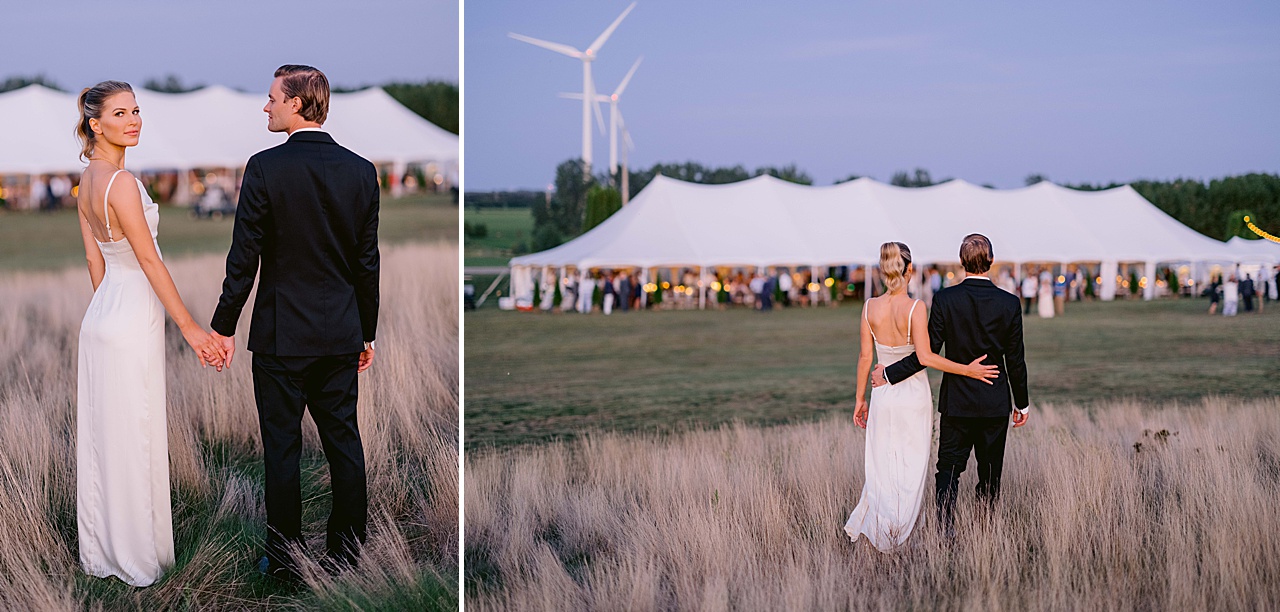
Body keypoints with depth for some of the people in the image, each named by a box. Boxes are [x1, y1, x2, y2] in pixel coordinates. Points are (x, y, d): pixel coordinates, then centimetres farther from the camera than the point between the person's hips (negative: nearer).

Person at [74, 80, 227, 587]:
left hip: (101, 314, 9)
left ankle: (100, 550, 24)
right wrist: (188, 326, -13)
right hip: (132, 321, -9)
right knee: (133, 440, 1)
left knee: (102, 436, 15)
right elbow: (150, 261, -18)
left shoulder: (87, 180, 8)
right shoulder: (121, 182, -20)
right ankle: (137, 559, 11)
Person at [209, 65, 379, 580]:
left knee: (282, 447, 4)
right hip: (342, 334, 4)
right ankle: (346, 553, 17)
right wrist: (367, 333, 14)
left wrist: (224, 326, -1)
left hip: (282, 334, -4)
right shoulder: (360, 170, 1)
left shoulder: (266, 167, -11)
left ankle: (286, 559, 10)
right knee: (344, 441, 11)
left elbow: (244, 257, -10)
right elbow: (367, 261, 6)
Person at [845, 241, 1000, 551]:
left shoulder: (870, 307, -5)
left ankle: (871, 528, 14)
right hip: (914, 395, -3)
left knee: (881, 464, 15)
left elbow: (865, 356, -1)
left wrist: (860, 399, 8)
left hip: (883, 395, 3)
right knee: (912, 467, 10)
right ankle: (902, 531, 14)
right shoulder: (915, 307, -16)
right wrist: (968, 370, -15)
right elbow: (925, 356, -21)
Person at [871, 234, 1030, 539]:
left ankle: (946, 534, -7)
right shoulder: (1009, 303, -6)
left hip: (956, 402, -1)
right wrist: (1021, 402, 11)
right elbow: (1015, 359, -1)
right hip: (995, 405, 1)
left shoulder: (945, 299, -11)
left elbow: (927, 353, -12)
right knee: (991, 474, 11)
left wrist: (889, 374, 0)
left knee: (948, 469, 6)